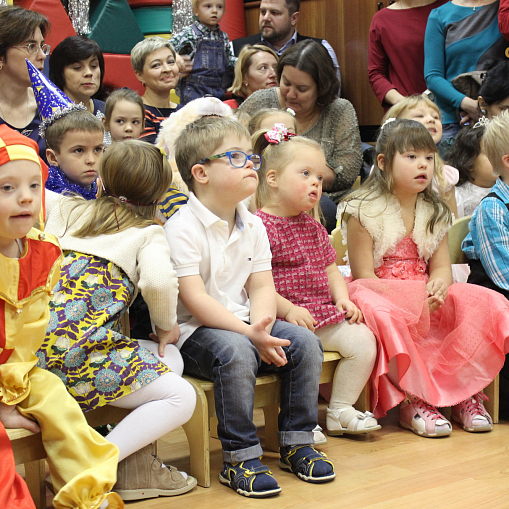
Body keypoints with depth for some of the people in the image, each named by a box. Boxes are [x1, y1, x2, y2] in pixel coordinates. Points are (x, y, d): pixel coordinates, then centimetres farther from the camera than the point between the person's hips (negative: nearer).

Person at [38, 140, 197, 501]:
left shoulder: (66, 208, 20)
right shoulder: (148, 233, 6)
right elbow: (158, 280, -15)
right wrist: (166, 325, 3)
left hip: (35, 342, 7)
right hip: (81, 349, -7)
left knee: (170, 360, 20)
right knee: (182, 397, -1)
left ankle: (138, 466, 10)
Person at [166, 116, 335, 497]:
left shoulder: (253, 227, 10)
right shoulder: (183, 227, -13)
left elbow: (262, 287, 5)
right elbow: (195, 299, -20)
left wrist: (261, 326, -17)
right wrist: (249, 333, -27)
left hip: (246, 325, 7)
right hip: (196, 330, -7)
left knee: (305, 343, -13)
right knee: (235, 352, -35)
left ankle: (296, 443, 1)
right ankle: (240, 458, -22)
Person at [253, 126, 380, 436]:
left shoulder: (313, 227, 19)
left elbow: (331, 269, 23)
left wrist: (343, 298, 4)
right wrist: (288, 309, -21)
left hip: (324, 315, 8)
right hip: (284, 319, -8)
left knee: (363, 339, -3)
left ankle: (341, 411, 8)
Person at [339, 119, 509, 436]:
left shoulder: (435, 212, 11)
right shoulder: (363, 210, -7)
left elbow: (442, 267, 5)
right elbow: (365, 277, -11)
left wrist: (437, 286, -21)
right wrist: (409, 298, -25)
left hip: (426, 300, 5)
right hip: (381, 295, -5)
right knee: (382, 314, -41)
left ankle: (464, 392, -12)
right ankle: (413, 400, -27)